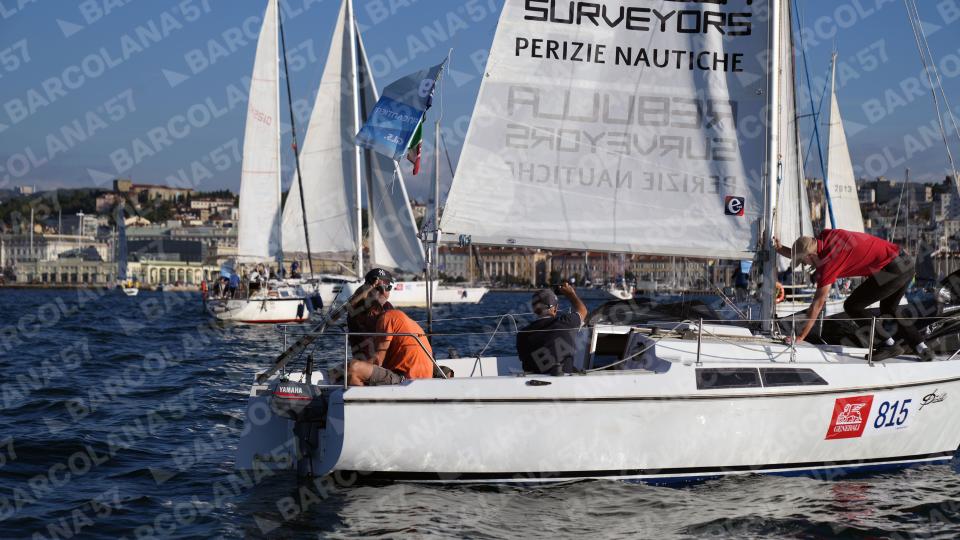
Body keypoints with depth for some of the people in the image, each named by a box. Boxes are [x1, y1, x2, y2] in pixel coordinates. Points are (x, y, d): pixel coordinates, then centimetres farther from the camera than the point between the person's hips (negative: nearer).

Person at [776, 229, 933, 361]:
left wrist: (801, 336, -8)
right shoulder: (826, 235, 7)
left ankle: (889, 344, 2)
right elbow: (800, 253, 27)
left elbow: (819, 303, -13)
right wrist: (780, 249, 10)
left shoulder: (828, 260, -16)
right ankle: (922, 348, 23)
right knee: (888, 311, 27)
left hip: (892, 269, -10)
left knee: (852, 306, -2)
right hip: (907, 261, 10)